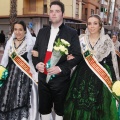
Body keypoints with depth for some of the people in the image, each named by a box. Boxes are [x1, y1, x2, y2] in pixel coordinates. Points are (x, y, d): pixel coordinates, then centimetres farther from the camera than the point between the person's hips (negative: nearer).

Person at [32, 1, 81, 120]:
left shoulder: (71, 33, -3)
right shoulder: (42, 31, 10)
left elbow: (76, 55, -7)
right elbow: (35, 50, 15)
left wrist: (60, 68, -19)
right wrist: (36, 63, -6)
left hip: (61, 78, -4)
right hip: (43, 77, 4)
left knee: (60, 109, 13)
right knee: (44, 108, 16)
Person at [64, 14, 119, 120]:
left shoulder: (107, 41, -2)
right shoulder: (81, 39, 4)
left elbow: (111, 62, -2)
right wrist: (71, 58, -11)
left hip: (100, 78, -2)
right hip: (82, 77, 2)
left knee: (97, 108, 5)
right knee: (80, 106, 6)